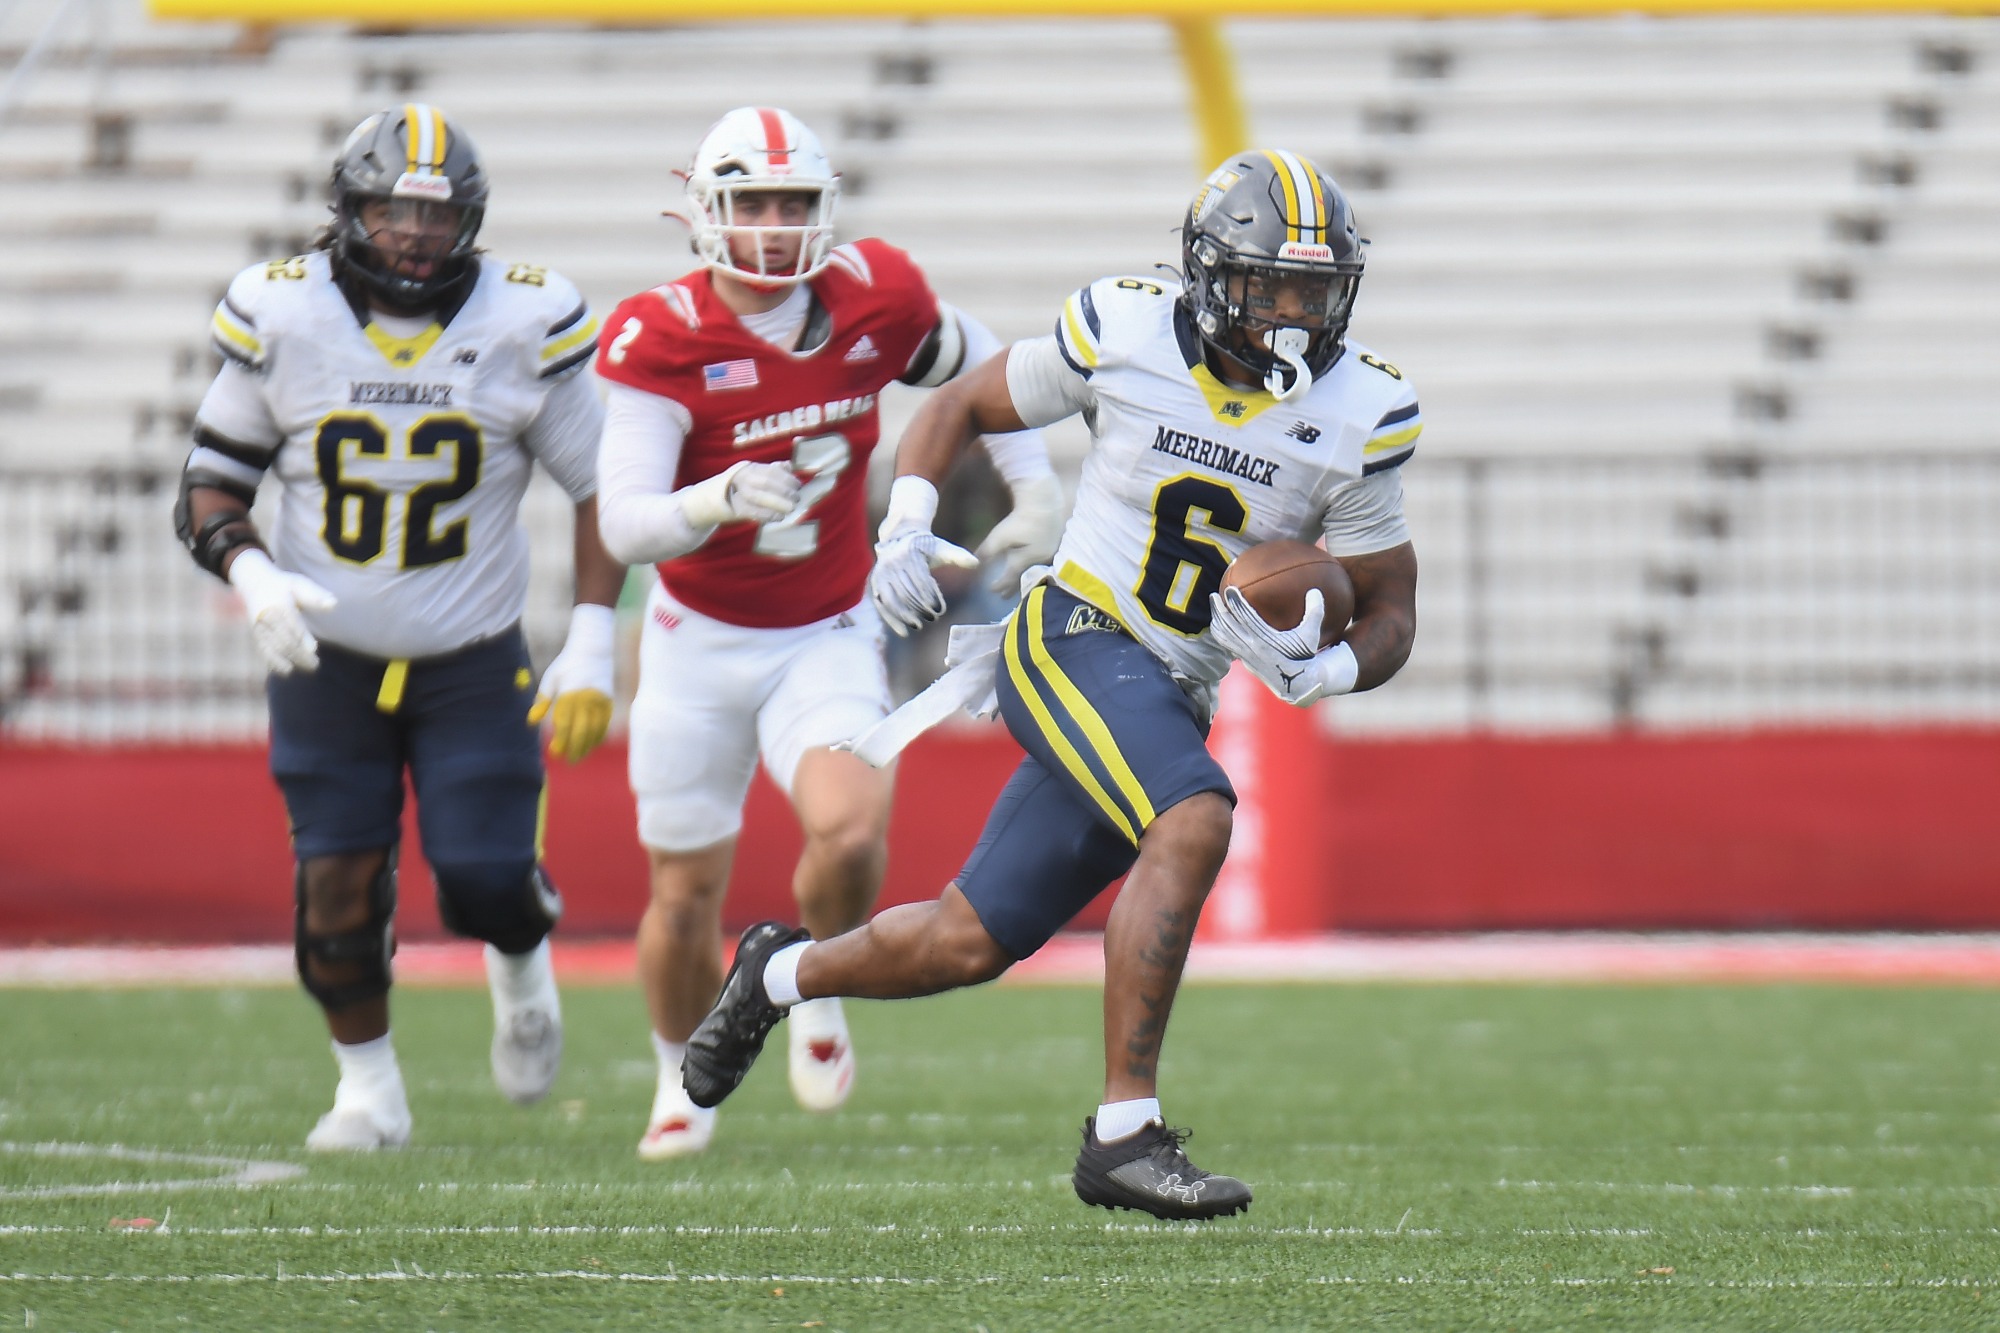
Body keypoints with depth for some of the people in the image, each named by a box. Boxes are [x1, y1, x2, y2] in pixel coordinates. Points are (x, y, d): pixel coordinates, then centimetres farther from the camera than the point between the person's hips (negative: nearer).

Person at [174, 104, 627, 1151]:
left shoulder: (524, 322, -11)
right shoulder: (280, 317, -10)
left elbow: (601, 486, -2)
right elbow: (211, 481, 0)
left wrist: (591, 646, -9)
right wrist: (250, 573, -21)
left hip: (474, 662, -1)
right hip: (327, 660, 1)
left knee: (486, 884, -8)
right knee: (337, 887, -4)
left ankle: (523, 959, 29)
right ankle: (368, 1087, 19)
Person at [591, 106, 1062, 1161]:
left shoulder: (872, 302, -10)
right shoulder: (661, 341, -20)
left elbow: (983, 370, 12)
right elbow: (624, 526, -27)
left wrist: (1036, 497, 4)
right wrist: (722, 497, -46)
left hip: (827, 639, 1)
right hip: (700, 642, -1)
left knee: (850, 833, -26)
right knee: (685, 897, 6)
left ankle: (819, 988, 6)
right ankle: (682, 1080, 35)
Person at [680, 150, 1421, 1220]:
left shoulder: (1358, 415, -4)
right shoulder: (1124, 332, -8)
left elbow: (1390, 611, 3)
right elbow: (963, 408, 9)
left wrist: (1326, 671, -19)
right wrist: (907, 520, -8)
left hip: (1167, 703, 4)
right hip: (1073, 637, -4)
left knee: (971, 945, 8)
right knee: (1192, 824, -31)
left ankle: (782, 973, 39)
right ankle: (1125, 1131, -27)